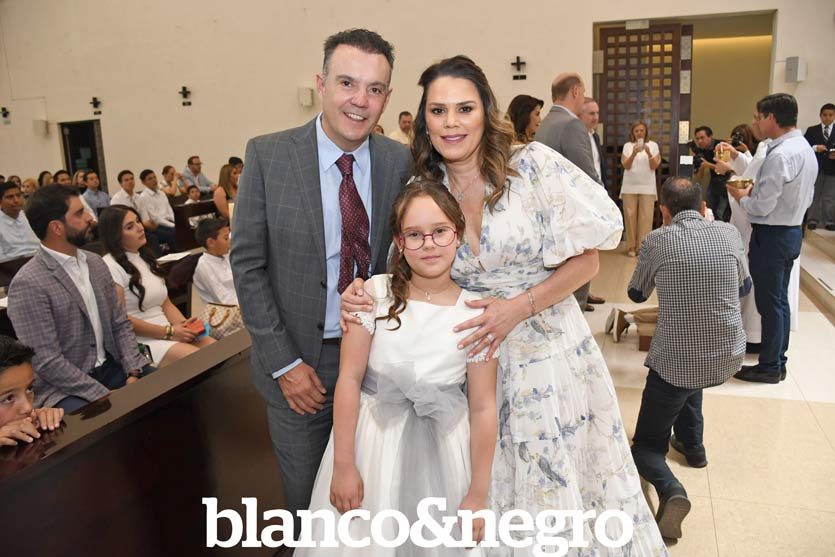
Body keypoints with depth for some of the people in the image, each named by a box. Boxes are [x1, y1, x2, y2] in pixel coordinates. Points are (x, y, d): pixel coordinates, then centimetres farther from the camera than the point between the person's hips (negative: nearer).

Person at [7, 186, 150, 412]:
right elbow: (47, 362, -19)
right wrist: (107, 397, -21)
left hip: (111, 367, 7)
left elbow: (120, 323, 8)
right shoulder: (28, 284, -16)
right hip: (63, 388, -6)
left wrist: (132, 373, -7)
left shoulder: (95, 262, 6)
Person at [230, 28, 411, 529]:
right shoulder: (268, 155, -10)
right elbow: (248, 265, -8)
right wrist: (284, 363, -10)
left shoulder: (400, 162, -4)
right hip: (299, 360, -1)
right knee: (306, 495, 17)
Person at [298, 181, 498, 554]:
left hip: (440, 445, 0)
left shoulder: (475, 313, -9)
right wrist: (343, 465, -8)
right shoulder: (374, 294, -10)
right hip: (372, 436, 0)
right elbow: (350, 378, -9)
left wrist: (478, 493, -3)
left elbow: (483, 407, -7)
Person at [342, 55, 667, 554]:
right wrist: (366, 299, -12)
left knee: (562, 488, 12)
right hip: (474, 359, 3)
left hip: (550, 351, -2)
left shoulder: (535, 166, -9)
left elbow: (586, 260, -7)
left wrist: (519, 307, -19)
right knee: (490, 490, 14)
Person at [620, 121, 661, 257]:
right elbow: (626, 166, -5)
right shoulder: (627, 145, 4)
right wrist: (634, 153, -22)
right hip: (630, 187, 1)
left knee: (646, 217, -4)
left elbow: (654, 166, -4)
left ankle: (643, 246, 0)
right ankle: (631, 246, 6)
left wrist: (649, 153, -21)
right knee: (630, 216, 0)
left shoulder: (653, 145, 3)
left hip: (647, 187, 0)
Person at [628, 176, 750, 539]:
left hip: (675, 364, -4)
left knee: (646, 444, 12)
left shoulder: (657, 240, -8)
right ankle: (692, 442, 37)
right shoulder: (730, 234, 0)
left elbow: (637, 294, 9)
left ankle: (670, 489, -17)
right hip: (729, 359, 4)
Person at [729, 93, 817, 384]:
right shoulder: (805, 149, 9)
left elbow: (761, 207, -22)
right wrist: (755, 192, 10)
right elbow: (805, 198, 15)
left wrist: (740, 196, -2)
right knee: (780, 301, 18)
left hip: (772, 236, -10)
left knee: (769, 303, 1)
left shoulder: (780, 155, -22)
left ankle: (769, 367, 13)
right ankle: (778, 361, 29)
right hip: (792, 231, 10)